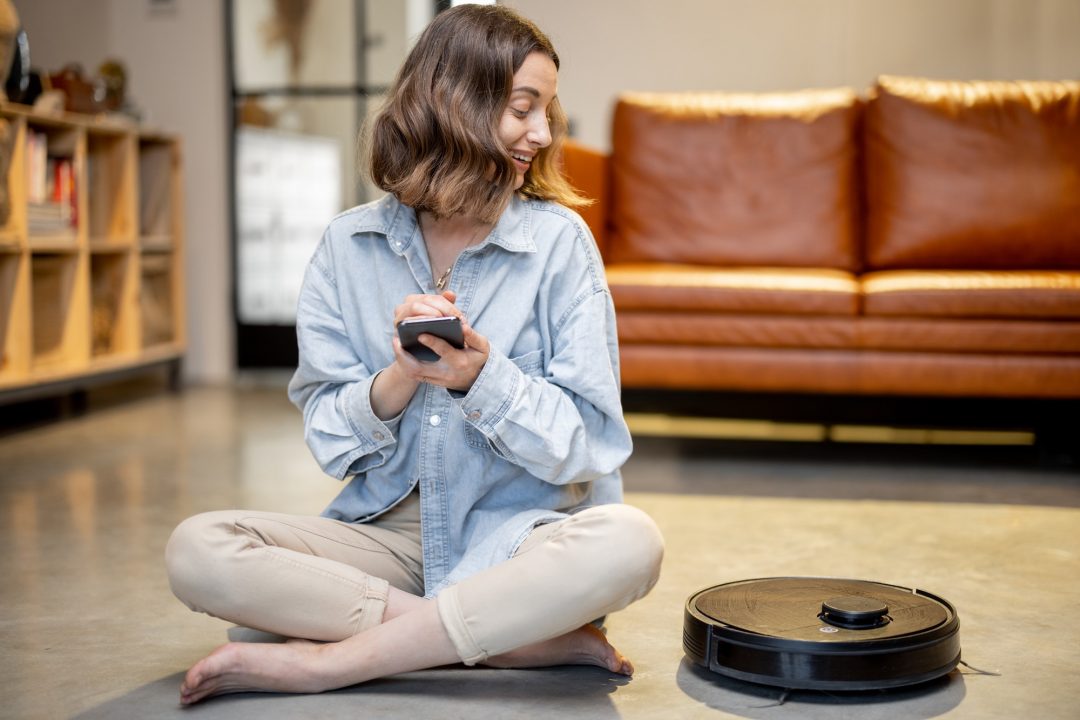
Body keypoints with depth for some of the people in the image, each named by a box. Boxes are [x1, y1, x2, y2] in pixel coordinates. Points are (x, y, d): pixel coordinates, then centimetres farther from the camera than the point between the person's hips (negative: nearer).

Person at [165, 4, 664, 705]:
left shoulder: (559, 239, -3)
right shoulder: (348, 246, 2)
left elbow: (586, 445, -6)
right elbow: (332, 443, 1)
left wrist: (479, 379, -23)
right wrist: (400, 378, -19)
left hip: (515, 533, -1)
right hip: (388, 532, 2)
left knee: (627, 543, -34)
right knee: (196, 550, -21)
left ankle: (323, 660, -22)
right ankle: (537, 641, -21)